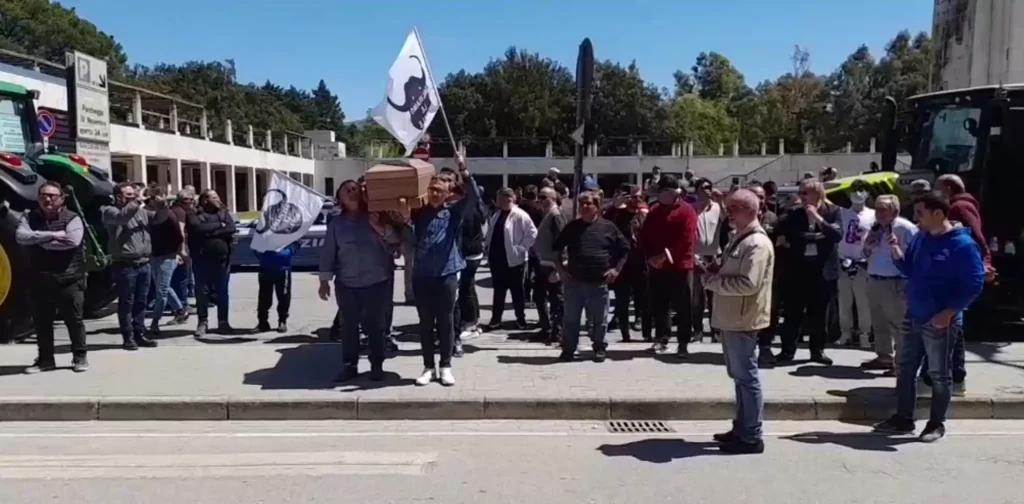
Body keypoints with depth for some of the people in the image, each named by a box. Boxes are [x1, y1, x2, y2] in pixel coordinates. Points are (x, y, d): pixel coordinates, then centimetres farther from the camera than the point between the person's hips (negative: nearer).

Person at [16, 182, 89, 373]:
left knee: (74, 319, 1)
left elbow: (72, 241, -20)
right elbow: (20, 236, -10)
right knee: (41, 320, 10)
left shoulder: (72, 218, -3)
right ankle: (45, 359, 22)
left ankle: (80, 356, 12)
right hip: (41, 279, 4)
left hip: (69, 279, -4)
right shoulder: (29, 217, 8)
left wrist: (39, 241, -12)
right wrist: (51, 235, -18)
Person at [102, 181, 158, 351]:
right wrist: (137, 202, -24)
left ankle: (140, 334, 18)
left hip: (144, 263, 6)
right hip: (125, 265, -6)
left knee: (141, 301, 11)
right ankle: (128, 337, 7)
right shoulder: (110, 211, -3)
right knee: (126, 302, 1)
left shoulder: (140, 210, 17)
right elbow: (122, 217, -23)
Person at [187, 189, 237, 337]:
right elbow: (198, 228, -18)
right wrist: (219, 226, -9)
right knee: (202, 292, 2)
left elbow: (231, 228, -6)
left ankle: (223, 322, 13)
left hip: (222, 258, 2)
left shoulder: (224, 213, 11)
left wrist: (209, 232, -12)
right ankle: (202, 322, 11)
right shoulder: (194, 215, 3)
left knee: (222, 291, 6)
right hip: (202, 259, -2)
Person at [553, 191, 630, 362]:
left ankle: (600, 348, 22)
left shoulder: (608, 227, 1)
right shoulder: (572, 227, 6)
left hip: (598, 282, -1)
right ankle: (568, 349, 16)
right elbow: (557, 248, 15)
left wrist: (616, 269, 1)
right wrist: (560, 268, 5)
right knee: (570, 318, 6)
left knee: (599, 319, 8)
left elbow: (625, 249, 8)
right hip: (574, 280, 1)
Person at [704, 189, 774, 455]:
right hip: (732, 318, 10)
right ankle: (741, 429, 27)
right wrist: (717, 270, 5)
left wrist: (713, 281, -17)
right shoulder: (738, 237, 14)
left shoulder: (757, 243, -18)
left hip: (743, 320, -10)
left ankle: (751, 437, 7)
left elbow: (748, 284, -27)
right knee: (740, 377, 16)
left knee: (747, 377, -2)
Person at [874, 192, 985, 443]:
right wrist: (896, 251, -3)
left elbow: (974, 284, -16)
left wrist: (948, 312, -20)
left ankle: (937, 424, 18)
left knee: (939, 374, 5)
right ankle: (903, 418, 24)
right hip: (913, 317, 8)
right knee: (904, 368, 12)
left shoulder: (962, 244, -15)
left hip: (940, 323, -7)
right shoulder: (920, 239, 7)